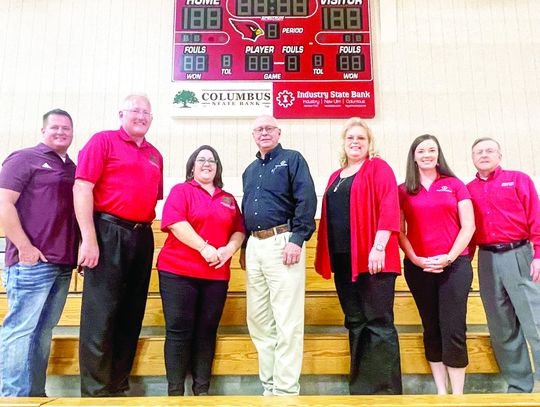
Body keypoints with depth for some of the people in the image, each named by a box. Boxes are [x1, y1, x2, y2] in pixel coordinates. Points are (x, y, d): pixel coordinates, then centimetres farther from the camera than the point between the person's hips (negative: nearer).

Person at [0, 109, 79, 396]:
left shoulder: (72, 168, 18)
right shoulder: (24, 159, -1)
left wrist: (76, 252, 12)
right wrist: (25, 248, -13)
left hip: (63, 264, 7)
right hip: (31, 262, -6)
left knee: (43, 331, 12)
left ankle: (35, 394, 22)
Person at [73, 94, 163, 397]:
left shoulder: (155, 155, 17)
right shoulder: (103, 141, 0)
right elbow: (82, 189, -8)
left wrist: (148, 233, 9)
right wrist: (89, 239, -15)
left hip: (142, 236, 6)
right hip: (108, 233, -6)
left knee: (131, 315, 11)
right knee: (100, 315, -3)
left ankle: (118, 387, 24)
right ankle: (95, 391, 12)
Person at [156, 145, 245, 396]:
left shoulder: (228, 199, 18)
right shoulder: (181, 191, 4)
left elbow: (239, 230, 12)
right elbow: (175, 222, -12)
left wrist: (229, 249, -9)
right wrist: (204, 248, -17)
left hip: (216, 274, 4)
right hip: (178, 271, -4)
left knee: (207, 331, 7)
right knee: (179, 330, -1)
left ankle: (202, 390, 17)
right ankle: (175, 391, 9)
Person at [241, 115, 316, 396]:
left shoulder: (292, 159, 2)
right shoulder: (250, 170, 22)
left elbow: (307, 200, -9)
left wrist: (297, 239, -19)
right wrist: (244, 246, 17)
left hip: (282, 242, -7)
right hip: (254, 245, 7)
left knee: (287, 322, -4)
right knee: (258, 320, 11)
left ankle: (285, 389, 8)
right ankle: (268, 386, 24)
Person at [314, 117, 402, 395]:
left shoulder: (378, 168, 1)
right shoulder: (336, 177, 20)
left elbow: (388, 208, -11)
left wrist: (378, 247, -21)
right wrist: (324, 256, 12)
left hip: (372, 258, -6)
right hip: (342, 259, 7)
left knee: (379, 323, -2)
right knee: (355, 323, 12)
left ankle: (385, 389, 8)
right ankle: (359, 388, 22)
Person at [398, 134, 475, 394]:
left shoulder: (455, 185, 6)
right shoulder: (403, 191, 7)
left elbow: (468, 226, 1)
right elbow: (399, 231, 4)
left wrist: (449, 257, -10)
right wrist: (415, 259, -9)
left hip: (455, 265, -1)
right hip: (418, 268, 1)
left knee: (453, 330, -4)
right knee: (431, 329, 9)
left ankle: (457, 395, 9)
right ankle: (440, 392, 20)